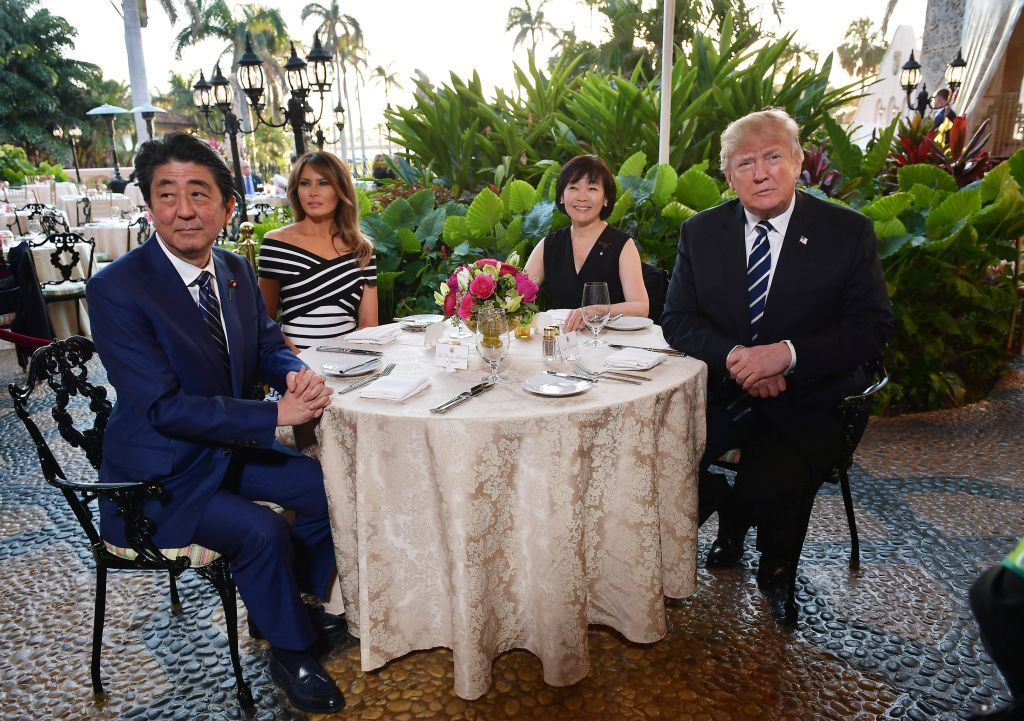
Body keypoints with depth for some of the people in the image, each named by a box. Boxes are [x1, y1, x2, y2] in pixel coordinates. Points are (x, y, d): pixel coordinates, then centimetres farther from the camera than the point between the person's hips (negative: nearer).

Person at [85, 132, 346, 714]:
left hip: (230, 447, 7)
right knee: (261, 531, -25)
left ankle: (286, 602, 27)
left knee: (328, 487, 3)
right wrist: (275, 415, -30)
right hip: (161, 471, -7)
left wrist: (297, 373, -17)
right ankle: (292, 652, 4)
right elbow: (164, 407, -26)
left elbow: (268, 344, 8)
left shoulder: (237, 271, -1)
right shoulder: (116, 288, -22)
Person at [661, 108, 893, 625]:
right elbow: (677, 319, 0)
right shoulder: (700, 232, 3)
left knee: (772, 487, -26)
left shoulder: (847, 232, -3)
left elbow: (872, 327, -7)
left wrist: (787, 353, -23)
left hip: (807, 403, -2)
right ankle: (732, 524, 16)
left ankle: (777, 571, 14)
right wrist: (733, 356, -20)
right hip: (722, 392, 3)